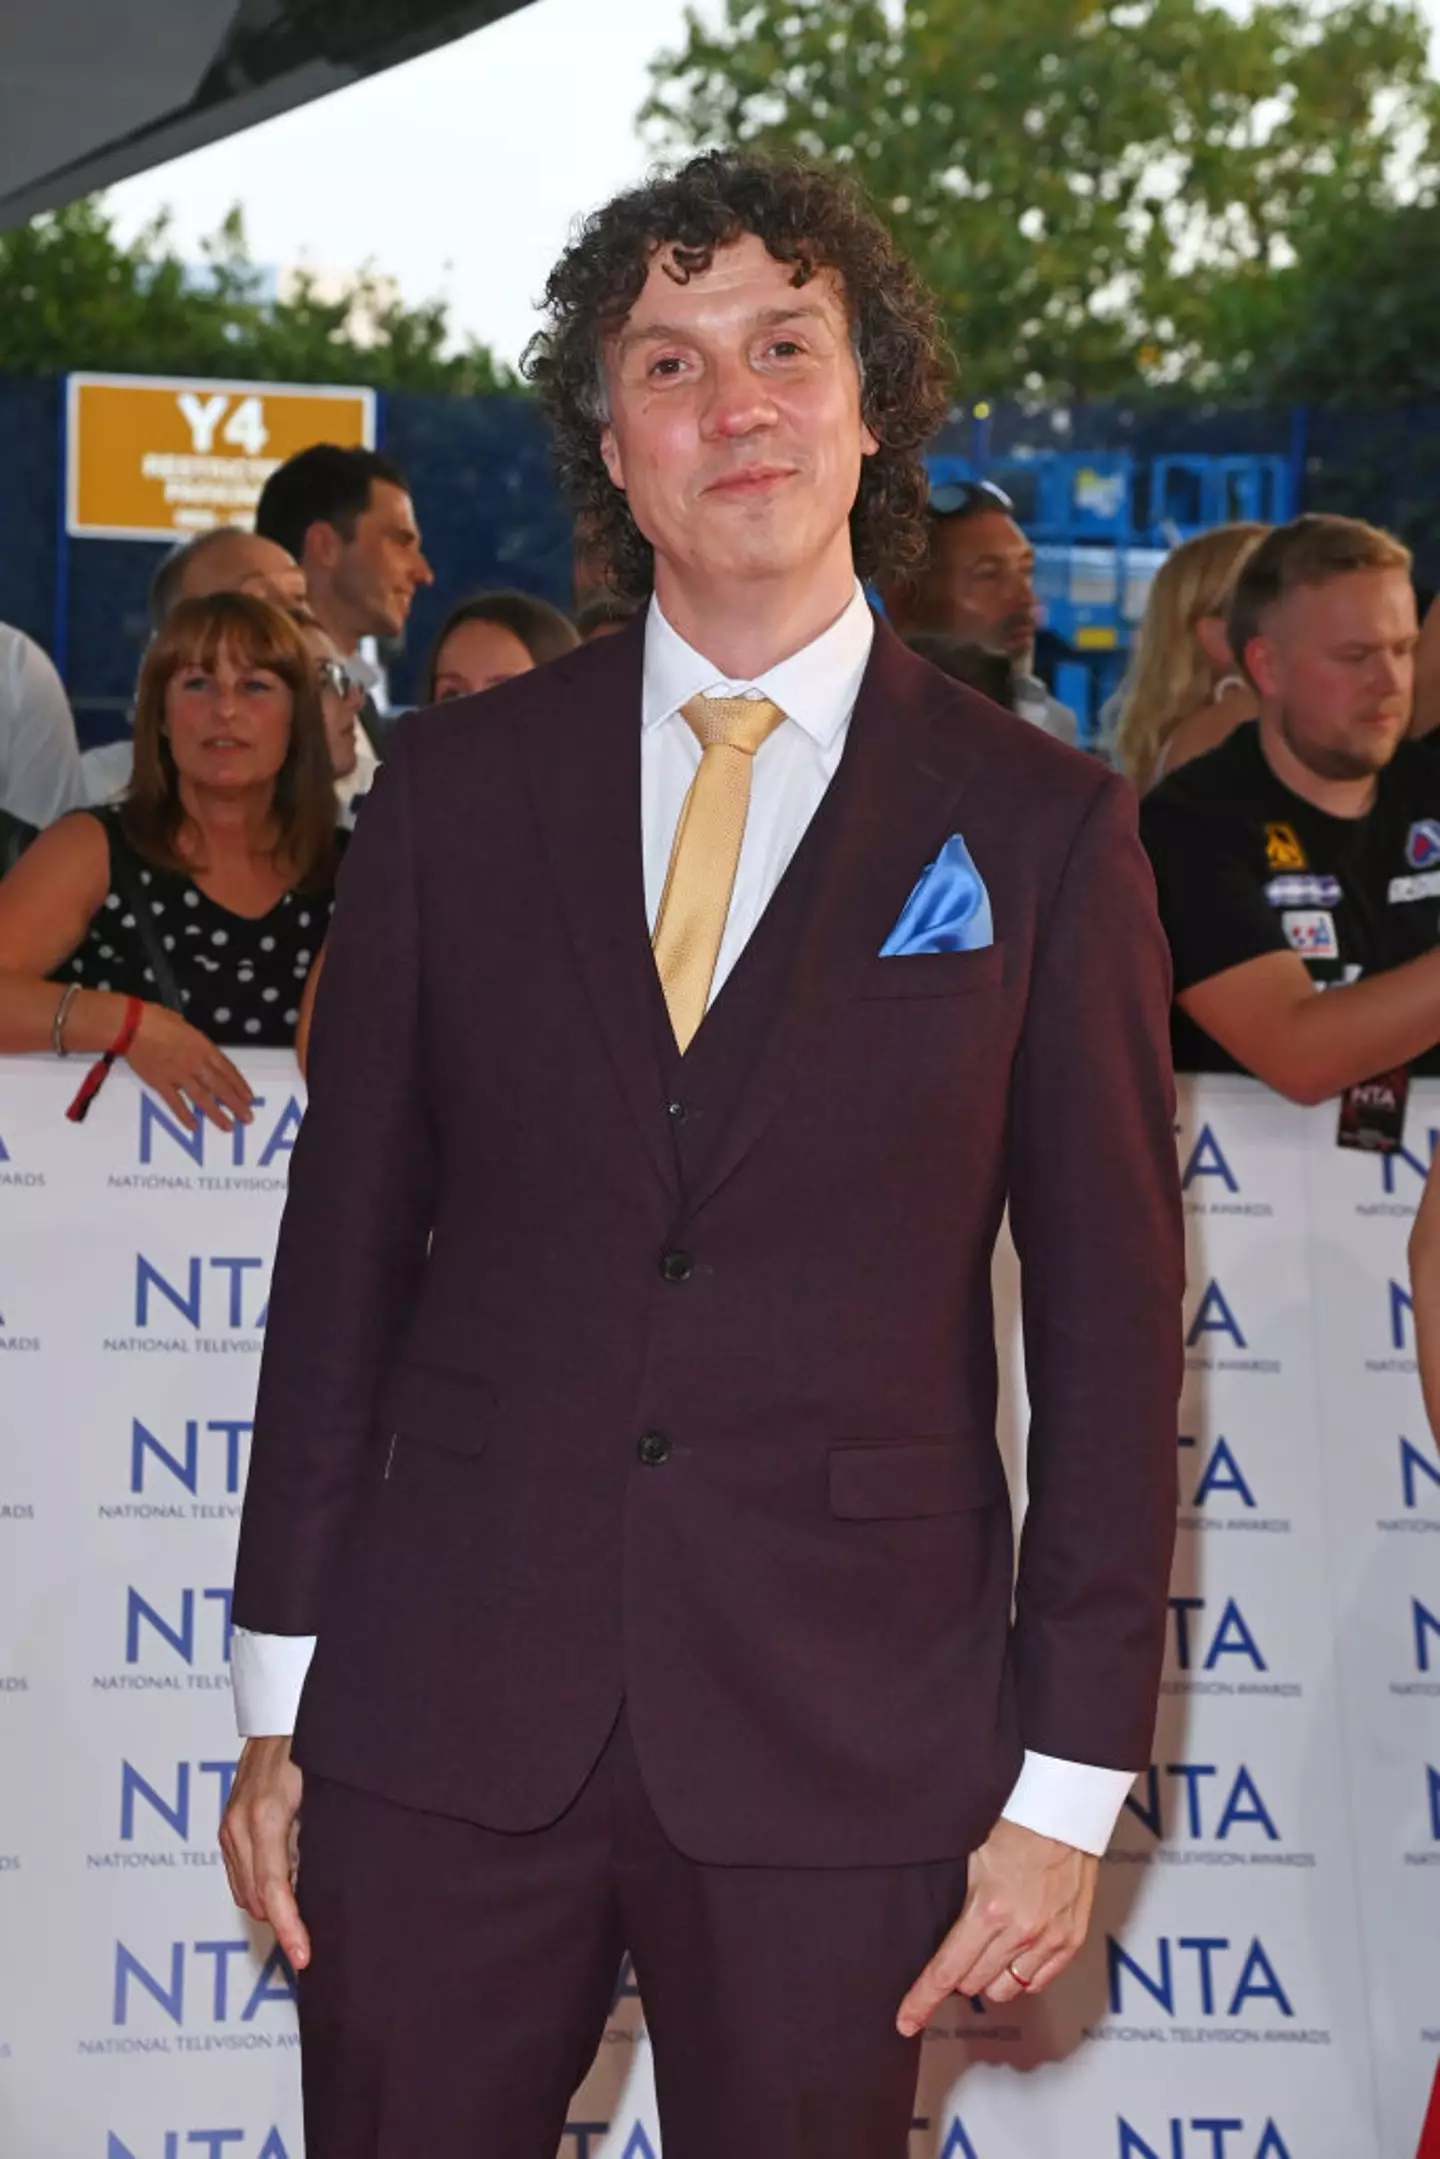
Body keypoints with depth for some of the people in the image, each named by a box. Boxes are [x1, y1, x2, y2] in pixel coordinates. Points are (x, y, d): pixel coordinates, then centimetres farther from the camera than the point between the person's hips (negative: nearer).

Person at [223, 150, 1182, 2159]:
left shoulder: (1038, 825, 2)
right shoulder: (460, 785, 7)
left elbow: (1111, 1321, 2)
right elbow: (347, 1240, 8)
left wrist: (1068, 1784, -2)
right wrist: (278, 1699, 6)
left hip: (843, 1744, -1)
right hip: (448, 1719, 2)